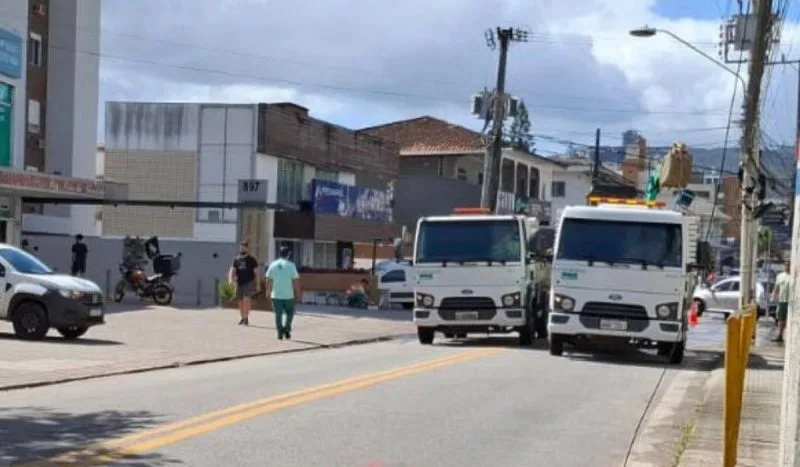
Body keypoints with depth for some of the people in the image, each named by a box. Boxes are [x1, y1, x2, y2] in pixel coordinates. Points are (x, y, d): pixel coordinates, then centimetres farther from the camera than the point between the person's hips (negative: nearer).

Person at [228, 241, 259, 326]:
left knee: (246, 299, -19)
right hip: (239, 283, 4)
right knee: (240, 301, 9)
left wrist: (257, 285, -2)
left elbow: (256, 273, 1)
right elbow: (232, 270, 4)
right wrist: (231, 279, -15)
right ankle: (242, 318, 21)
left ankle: (246, 318, -16)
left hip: (249, 283, -4)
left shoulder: (252, 260, -1)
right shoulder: (236, 260, 8)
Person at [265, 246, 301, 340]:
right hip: (288, 295, -2)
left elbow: (268, 280, 4)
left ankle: (280, 332, 5)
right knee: (289, 313, 15)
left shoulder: (272, 265, 3)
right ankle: (287, 328, 0)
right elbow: (296, 281, -7)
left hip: (276, 295, 2)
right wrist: (298, 293, 1)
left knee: (278, 314, 8)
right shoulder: (291, 265, -6)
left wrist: (269, 292, 15)